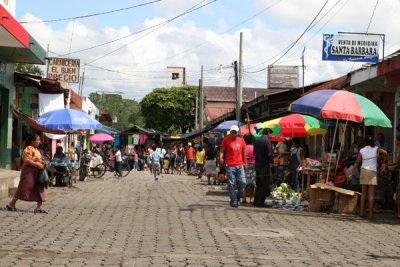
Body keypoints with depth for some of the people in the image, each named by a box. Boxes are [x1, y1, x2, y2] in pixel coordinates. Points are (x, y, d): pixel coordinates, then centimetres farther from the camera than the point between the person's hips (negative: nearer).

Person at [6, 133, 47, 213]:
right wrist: (37, 165, -25)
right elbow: (26, 160, -23)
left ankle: (39, 207, 6)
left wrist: (42, 163, 8)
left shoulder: (36, 150, 16)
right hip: (29, 171, -9)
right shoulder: (28, 149, -13)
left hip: (36, 172, 9)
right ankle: (11, 204, 2)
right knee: (24, 189, -7)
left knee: (39, 190, 5)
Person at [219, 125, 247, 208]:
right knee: (231, 184, -3)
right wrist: (221, 157, -21)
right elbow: (222, 150, -2)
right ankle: (233, 202, 3)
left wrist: (245, 163, 17)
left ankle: (237, 197, 17)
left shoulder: (241, 140, 12)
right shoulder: (226, 140, 2)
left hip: (240, 165, 3)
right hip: (230, 166, -3)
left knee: (243, 182, -5)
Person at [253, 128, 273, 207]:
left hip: (257, 164, 8)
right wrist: (271, 160, -2)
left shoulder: (257, 141, 10)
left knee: (258, 184, 15)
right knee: (265, 184, -1)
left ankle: (256, 201, 18)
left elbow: (254, 153, 14)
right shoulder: (267, 141, -13)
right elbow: (269, 154, -19)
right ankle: (260, 202, -2)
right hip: (265, 165, -8)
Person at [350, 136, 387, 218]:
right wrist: (384, 163, 1)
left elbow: (357, 162, 2)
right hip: (372, 172, -2)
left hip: (364, 170, 3)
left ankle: (362, 212, 10)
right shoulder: (376, 149, 2)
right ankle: (370, 213, -3)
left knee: (363, 193, 11)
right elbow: (385, 152, -13)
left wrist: (352, 173, 4)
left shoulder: (362, 150, 6)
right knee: (371, 194, -1)